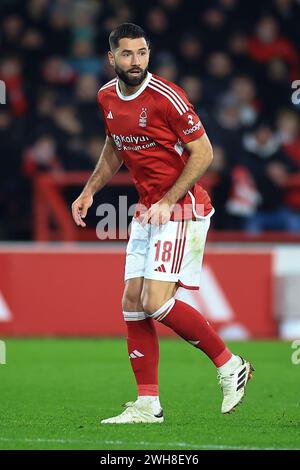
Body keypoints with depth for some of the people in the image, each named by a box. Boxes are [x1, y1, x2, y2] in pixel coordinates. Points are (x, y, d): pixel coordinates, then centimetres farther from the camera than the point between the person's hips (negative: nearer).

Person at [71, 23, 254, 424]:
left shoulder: (166, 97, -17)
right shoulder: (107, 97, 7)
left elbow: (203, 153, -13)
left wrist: (168, 202, -18)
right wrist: (90, 191, 14)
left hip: (183, 209, -8)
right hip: (148, 210, 8)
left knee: (157, 303, -16)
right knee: (133, 304, 4)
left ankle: (230, 365, 1)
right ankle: (148, 405, 8)